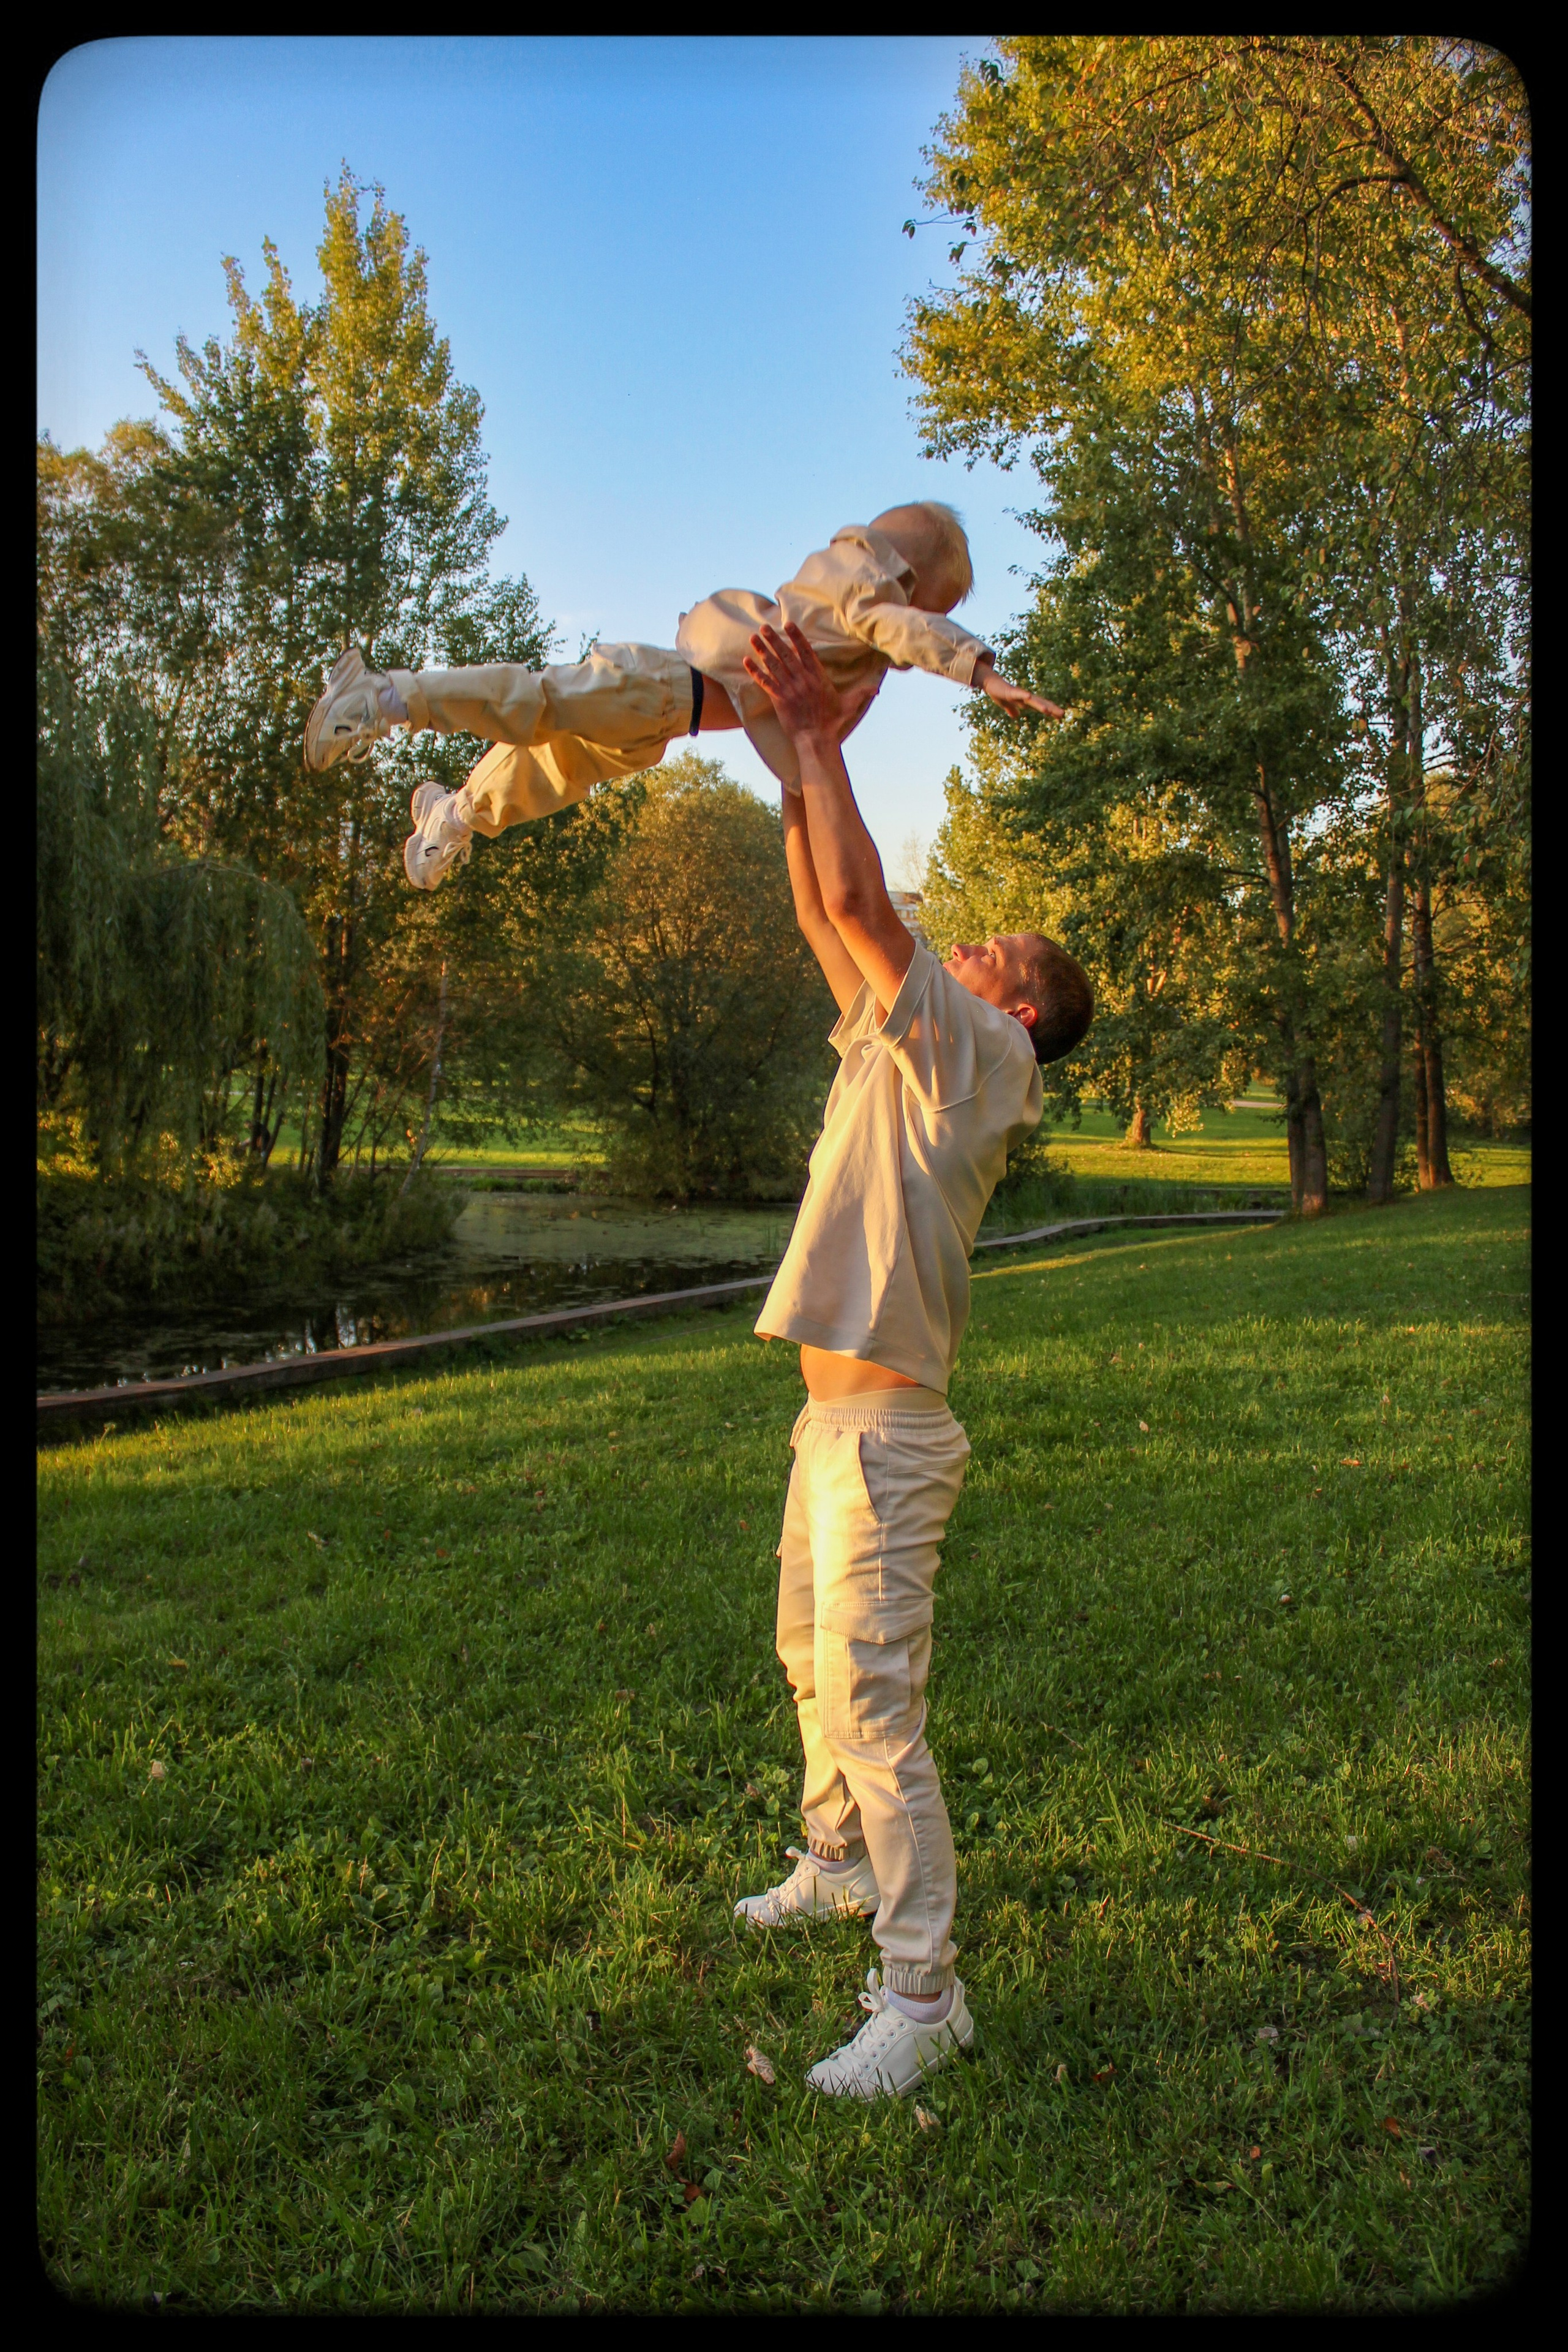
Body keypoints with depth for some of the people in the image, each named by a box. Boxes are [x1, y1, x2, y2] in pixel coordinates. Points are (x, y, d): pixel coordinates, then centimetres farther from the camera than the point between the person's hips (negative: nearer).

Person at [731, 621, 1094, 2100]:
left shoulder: (978, 1053, -10)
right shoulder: (900, 1044, 15)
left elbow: (859, 902, -18)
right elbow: (824, 916, 18)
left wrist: (819, 745, -10)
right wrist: (804, 763, 14)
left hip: (887, 1433, -10)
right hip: (835, 1423, 10)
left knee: (874, 1698, -10)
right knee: (813, 1663, 22)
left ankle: (921, 1990, -2)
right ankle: (838, 1865, 41)